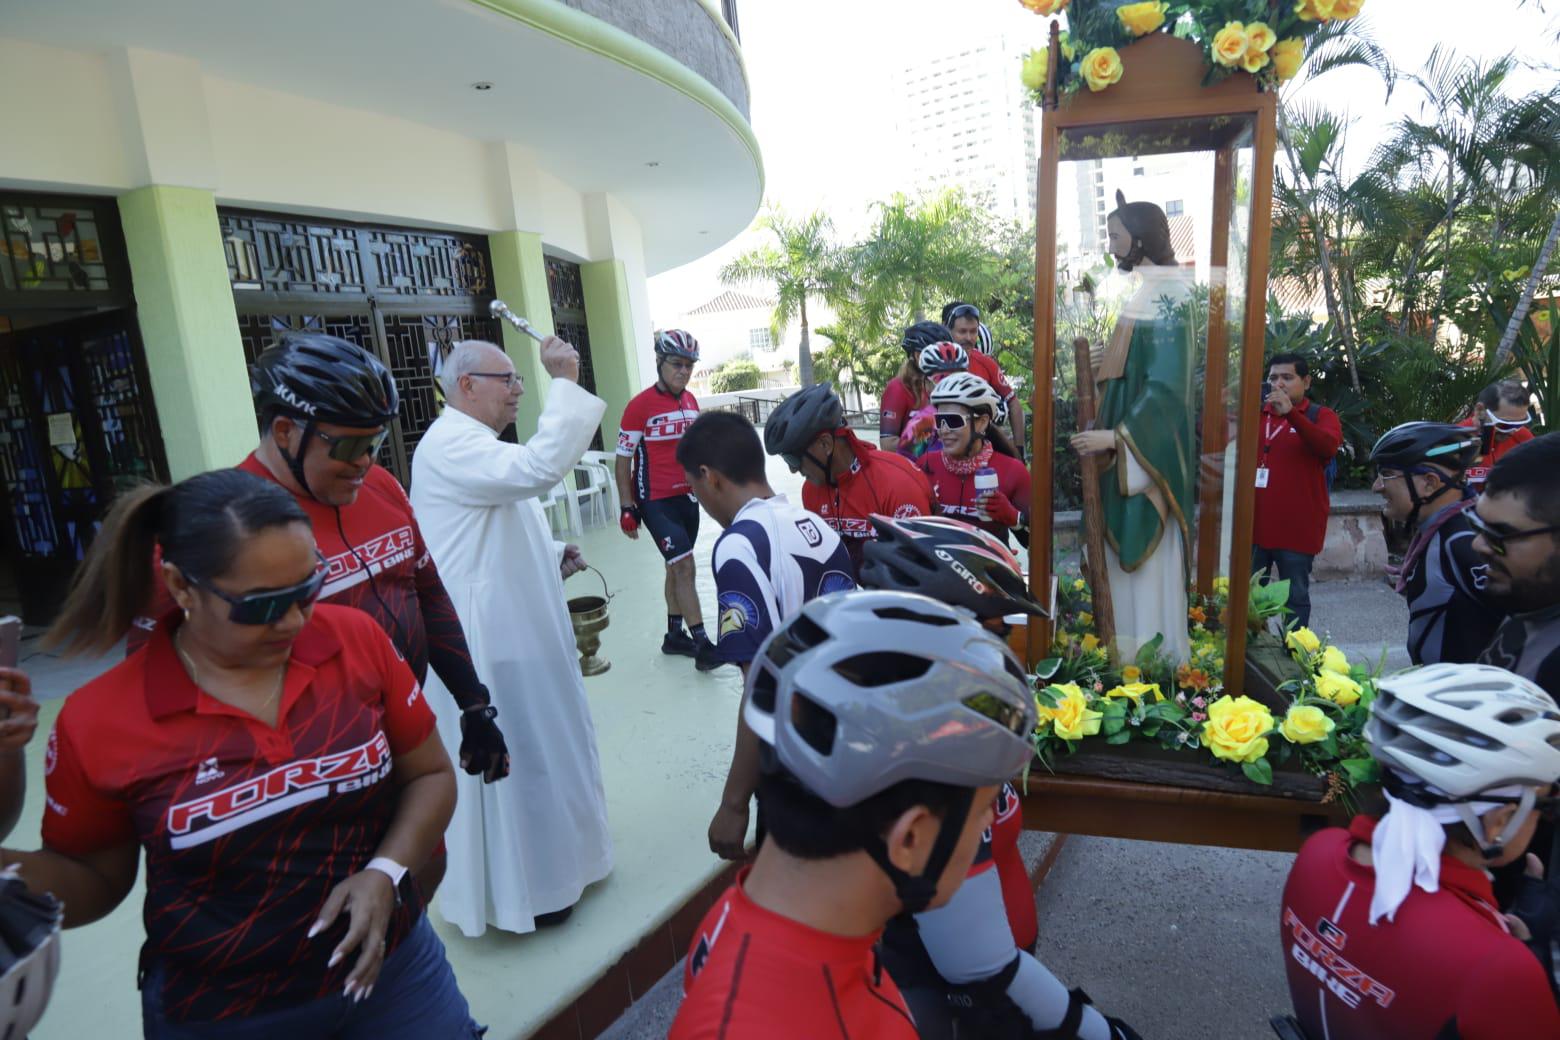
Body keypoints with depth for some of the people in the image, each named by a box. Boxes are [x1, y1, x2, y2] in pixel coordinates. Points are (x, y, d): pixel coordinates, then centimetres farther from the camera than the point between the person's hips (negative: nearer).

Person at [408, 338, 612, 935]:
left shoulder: (475, 445, 16)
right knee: (504, 762, 4)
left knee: (533, 752, 22)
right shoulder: (450, 445, -18)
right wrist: (564, 382, -27)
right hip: (486, 640, -11)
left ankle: (544, 866, 40)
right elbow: (540, 468, -35)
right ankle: (514, 892, 21)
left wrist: (553, 558, 8)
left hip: (515, 631, 11)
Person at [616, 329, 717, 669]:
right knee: (684, 567, -10)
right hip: (656, 501, -7)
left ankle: (674, 635, 29)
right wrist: (627, 508, -12)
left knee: (677, 567, 15)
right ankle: (702, 645, -5)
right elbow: (623, 459, -10)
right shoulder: (640, 405, -13)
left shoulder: (691, 401, 6)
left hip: (687, 497, 7)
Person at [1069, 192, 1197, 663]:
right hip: (1130, 452, 9)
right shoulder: (1146, 291, 14)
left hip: (1147, 453, -9)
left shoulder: (1163, 295, -14)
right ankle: (1129, 649, 23)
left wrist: (1117, 436, -23)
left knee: (1146, 558, -2)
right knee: (1128, 552, 13)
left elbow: (1167, 385, -21)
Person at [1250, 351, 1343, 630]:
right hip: (1254, 522, 3)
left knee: (1295, 597, 6)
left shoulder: (1322, 416, 1)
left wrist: (1290, 413, -33)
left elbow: (1328, 447, -19)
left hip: (1297, 528, -3)